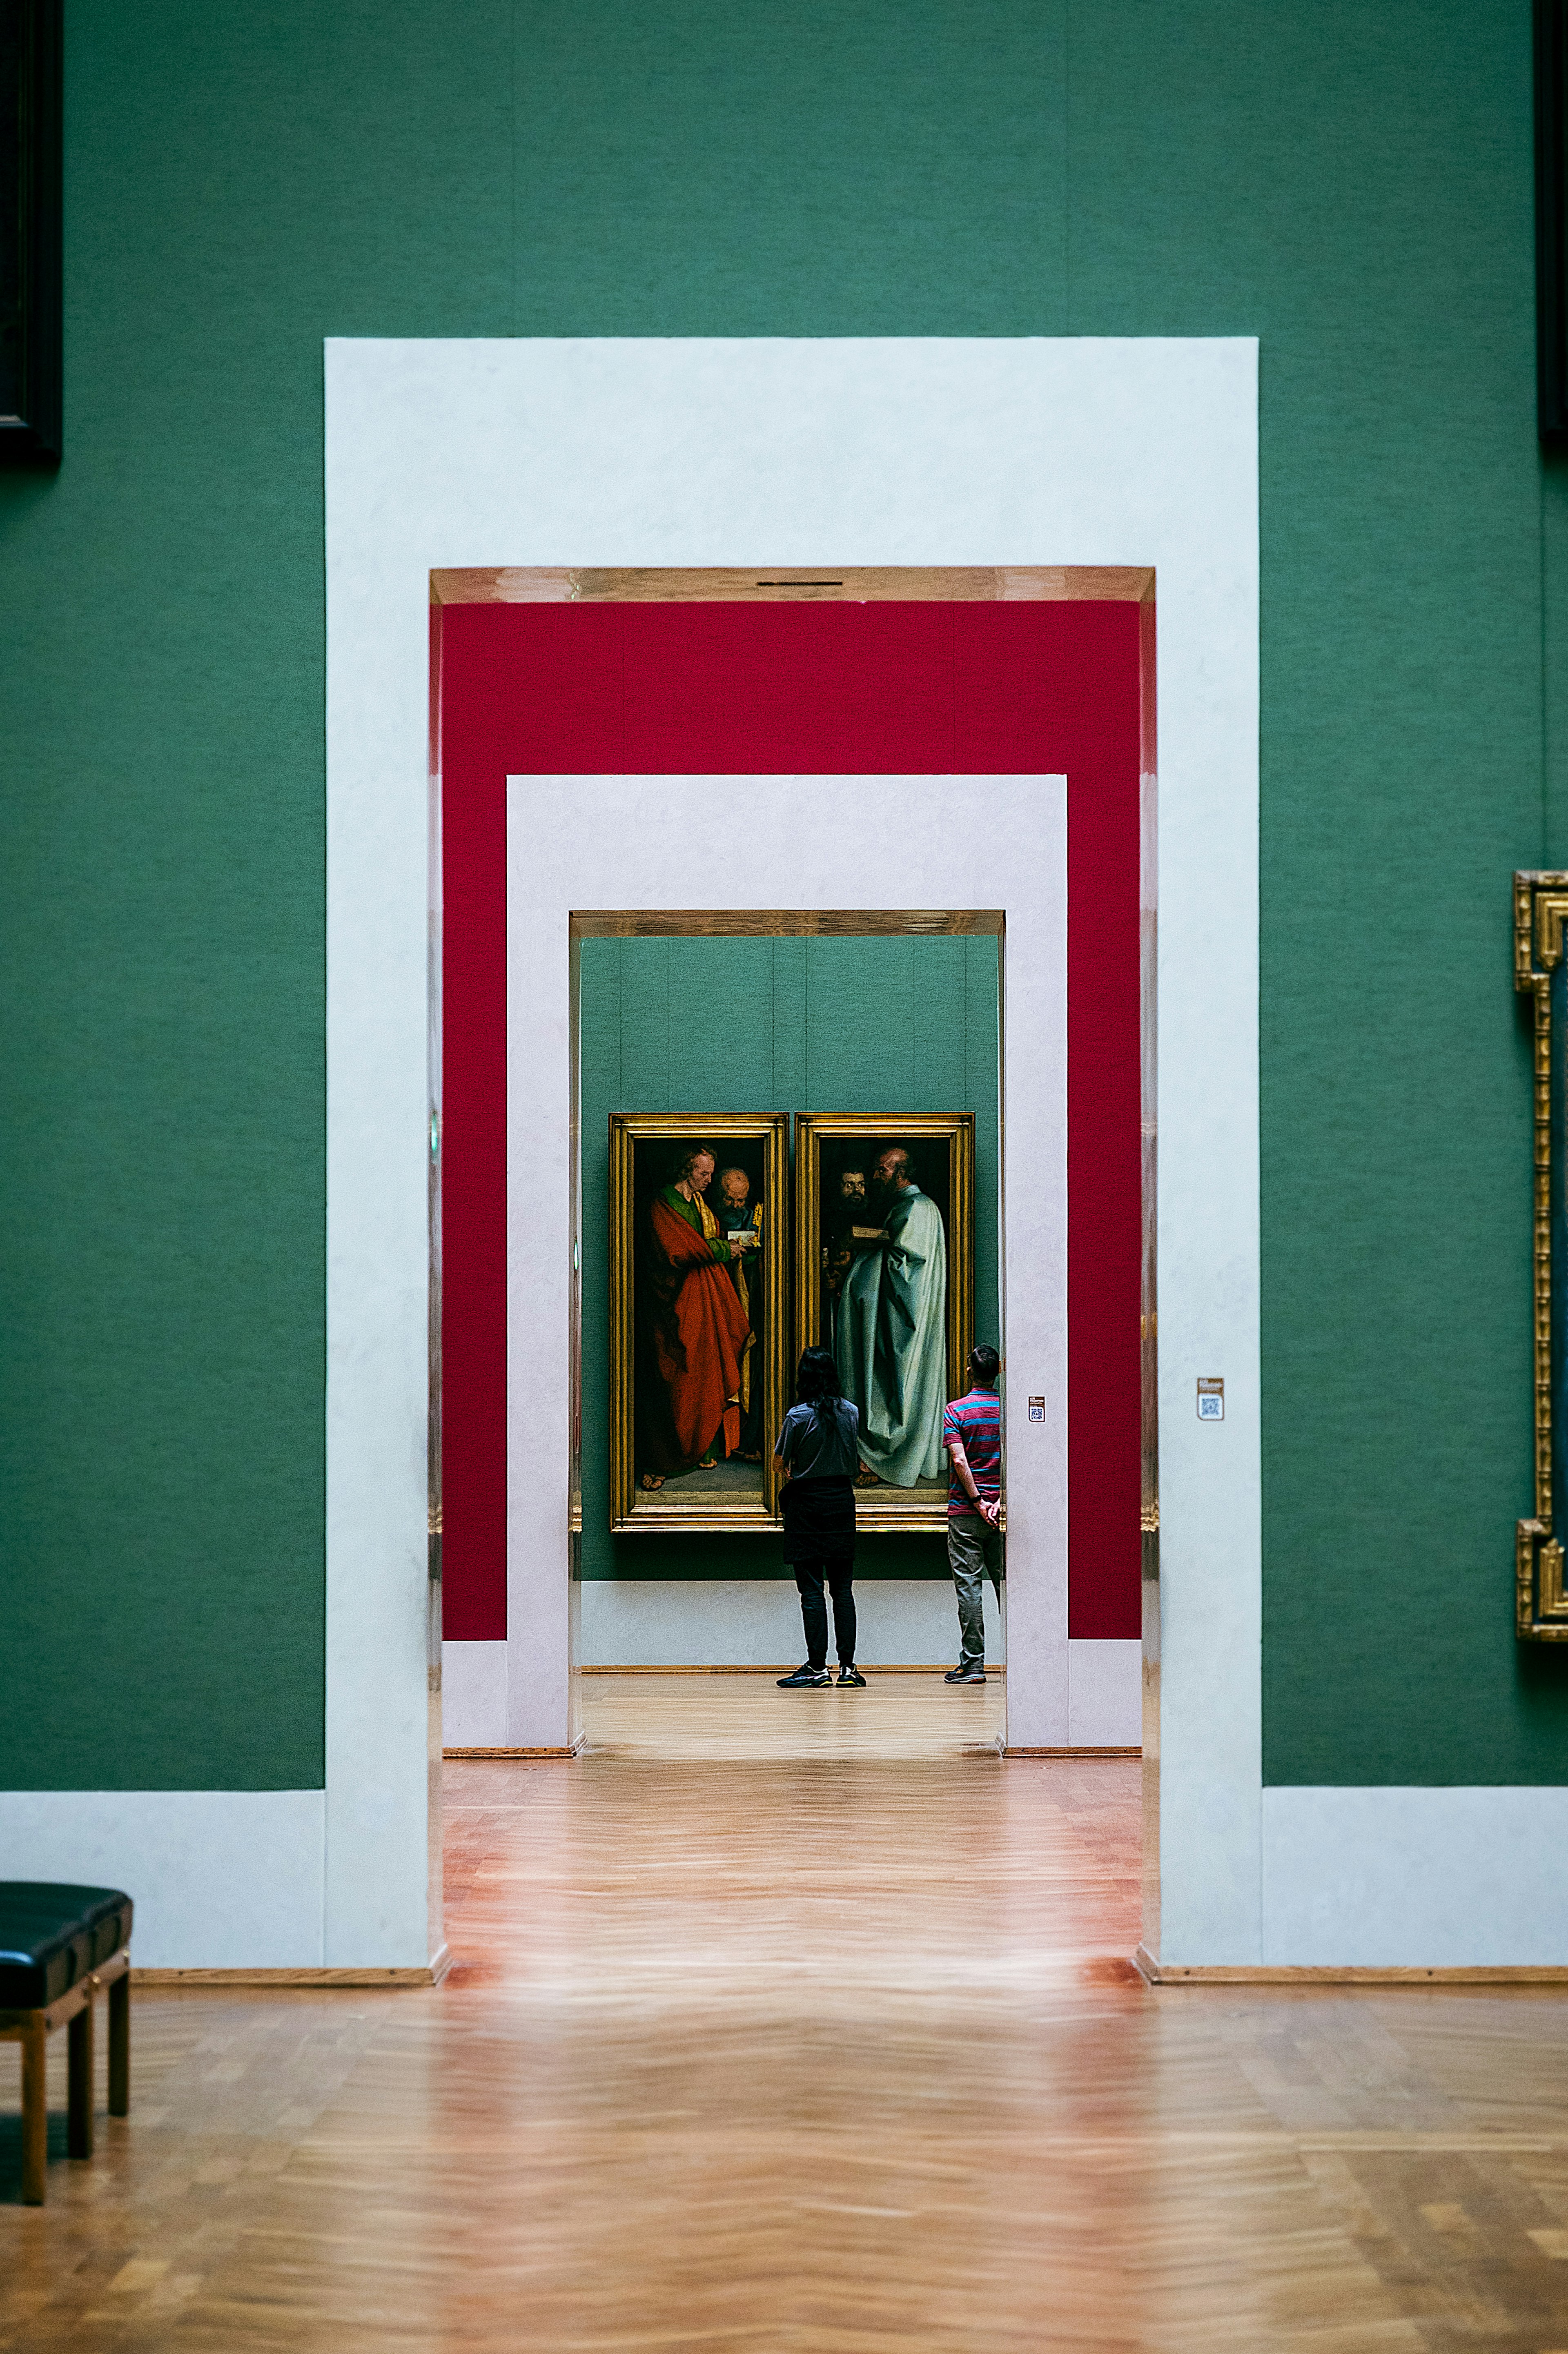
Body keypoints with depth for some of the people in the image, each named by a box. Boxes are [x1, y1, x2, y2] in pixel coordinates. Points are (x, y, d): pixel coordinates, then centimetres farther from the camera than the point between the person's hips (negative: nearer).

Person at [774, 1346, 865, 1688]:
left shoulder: (799, 1416, -13)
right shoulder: (850, 1413, 2)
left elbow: (782, 1461, -4)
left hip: (807, 1505, -4)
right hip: (843, 1501, 4)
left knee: (811, 1590, -1)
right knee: (843, 1589, 7)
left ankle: (817, 1666, -2)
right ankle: (847, 1665, 4)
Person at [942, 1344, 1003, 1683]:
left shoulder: (956, 1411, -4)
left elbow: (960, 1460, -14)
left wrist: (978, 1501, -11)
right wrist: (1001, 1500, -7)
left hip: (966, 1511, -3)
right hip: (1002, 1513, 3)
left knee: (969, 1586, -2)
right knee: (1007, 1584, 8)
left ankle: (972, 1664, -3)